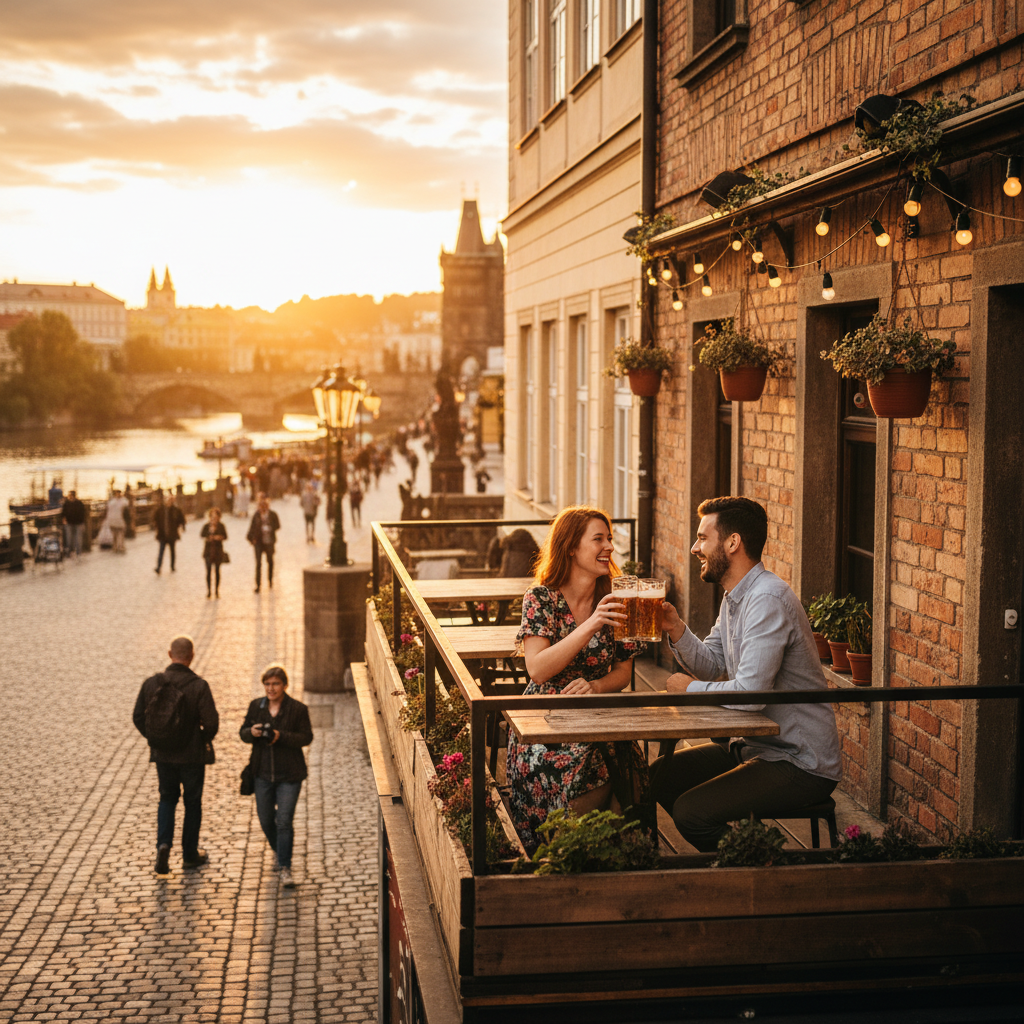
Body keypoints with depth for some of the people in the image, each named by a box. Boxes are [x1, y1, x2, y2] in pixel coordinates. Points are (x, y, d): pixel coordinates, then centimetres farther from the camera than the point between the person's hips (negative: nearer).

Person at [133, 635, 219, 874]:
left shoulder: (151, 683, -6)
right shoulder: (199, 686, -17)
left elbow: (138, 717, 0)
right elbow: (211, 722, -20)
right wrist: (206, 740, 2)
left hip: (162, 754, 3)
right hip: (192, 755, -3)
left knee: (167, 799, 20)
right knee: (192, 803, 15)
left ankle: (163, 845, -1)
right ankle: (190, 855, 26)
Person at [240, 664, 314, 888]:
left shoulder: (298, 708, -7)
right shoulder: (256, 706, 4)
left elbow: (306, 737, -9)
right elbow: (243, 733, 9)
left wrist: (281, 736, -22)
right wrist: (251, 732, -15)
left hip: (289, 775, -4)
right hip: (263, 774, 4)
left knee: (284, 821, -10)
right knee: (266, 819, 14)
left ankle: (285, 868, -3)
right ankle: (279, 851, 42)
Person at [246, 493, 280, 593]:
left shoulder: (272, 514, -5)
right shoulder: (256, 515, -4)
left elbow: (278, 525, 3)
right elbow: (252, 527, 3)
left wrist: (270, 528, -10)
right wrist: (250, 537, -6)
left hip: (269, 542, 1)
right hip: (258, 542, -1)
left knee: (270, 562, 18)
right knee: (258, 563, -8)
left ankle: (270, 580, 39)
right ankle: (257, 585, -5)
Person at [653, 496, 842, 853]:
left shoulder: (768, 600, -24)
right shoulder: (735, 596, 10)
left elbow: (750, 694, -30)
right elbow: (711, 664, 15)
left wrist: (691, 688, -12)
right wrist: (677, 630, -3)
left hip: (802, 766, -10)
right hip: (756, 745, 10)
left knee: (691, 811, -22)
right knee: (661, 776, 14)